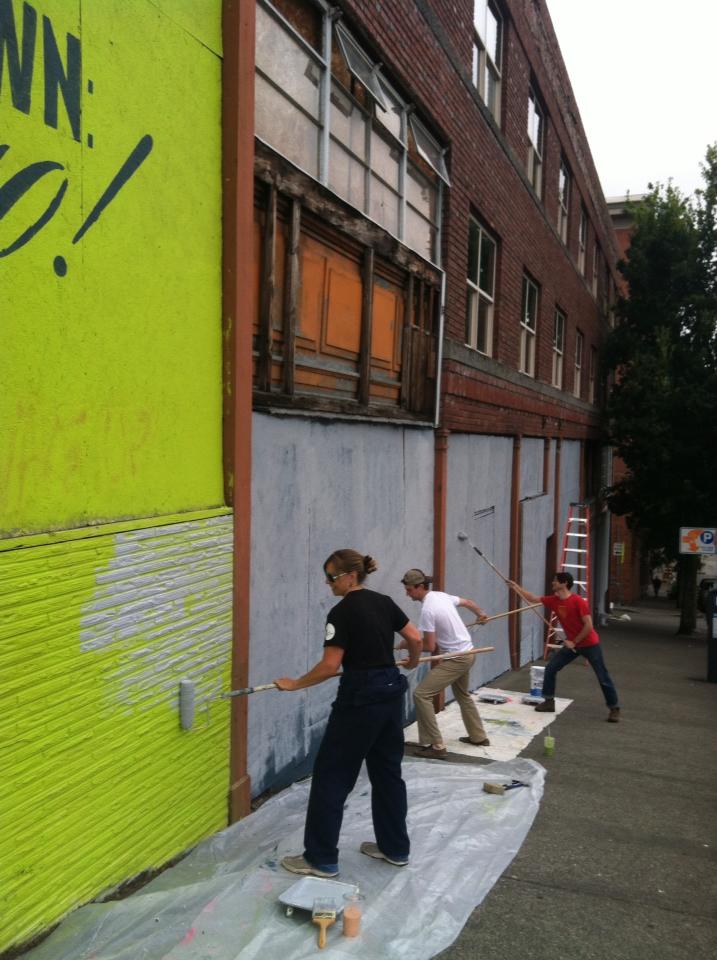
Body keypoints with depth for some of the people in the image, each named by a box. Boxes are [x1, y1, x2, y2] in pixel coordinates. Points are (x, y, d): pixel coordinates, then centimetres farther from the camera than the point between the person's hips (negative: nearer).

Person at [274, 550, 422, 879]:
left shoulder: (342, 612, -15)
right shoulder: (384, 602, 7)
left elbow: (330, 666, -19)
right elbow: (416, 639, 9)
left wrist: (295, 684, -7)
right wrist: (412, 662, 30)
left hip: (360, 697, -8)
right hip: (391, 691, 8)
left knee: (331, 775, 3)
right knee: (387, 771, 18)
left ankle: (322, 858, 9)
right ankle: (396, 848, 27)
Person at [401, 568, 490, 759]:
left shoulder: (427, 609, -24)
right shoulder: (442, 595, 2)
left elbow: (430, 646, -21)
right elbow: (468, 602, 20)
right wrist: (480, 614, 41)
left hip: (456, 658, -10)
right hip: (468, 653, 10)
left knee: (421, 695, -11)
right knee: (462, 695, 31)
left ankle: (436, 746, -9)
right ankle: (479, 737, 42)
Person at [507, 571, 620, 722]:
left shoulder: (578, 601, -24)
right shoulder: (554, 601, -3)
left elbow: (589, 626, -23)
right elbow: (532, 599, 8)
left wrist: (574, 642, -18)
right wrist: (516, 586, 6)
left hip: (590, 644, -7)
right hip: (571, 643, 7)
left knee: (603, 678, 2)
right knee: (550, 668, 2)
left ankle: (614, 708, 16)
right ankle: (549, 702, 14)